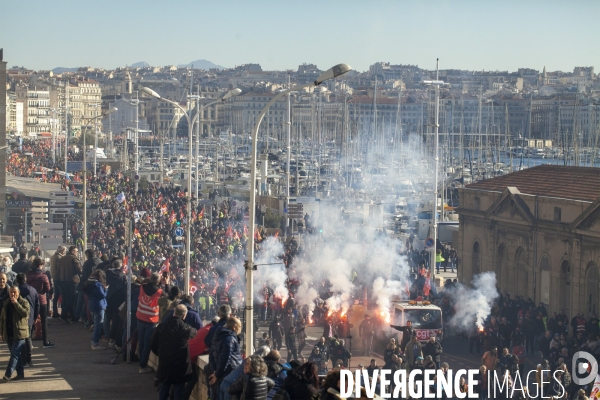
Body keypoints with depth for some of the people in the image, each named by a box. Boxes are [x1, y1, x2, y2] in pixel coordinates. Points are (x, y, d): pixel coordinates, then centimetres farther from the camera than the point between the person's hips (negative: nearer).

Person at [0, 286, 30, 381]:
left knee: (15, 354, -11)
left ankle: (8, 374, -17)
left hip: (19, 333, -6)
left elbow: (25, 313, -20)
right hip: (9, 334, 6)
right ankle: (20, 374, 17)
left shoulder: (24, 302, -2)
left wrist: (16, 303, -20)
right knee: (16, 354, 10)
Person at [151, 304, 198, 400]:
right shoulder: (185, 328, -12)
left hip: (164, 366, 3)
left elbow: (153, 346, 2)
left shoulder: (161, 327, -5)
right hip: (180, 367, -3)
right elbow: (195, 332, 12)